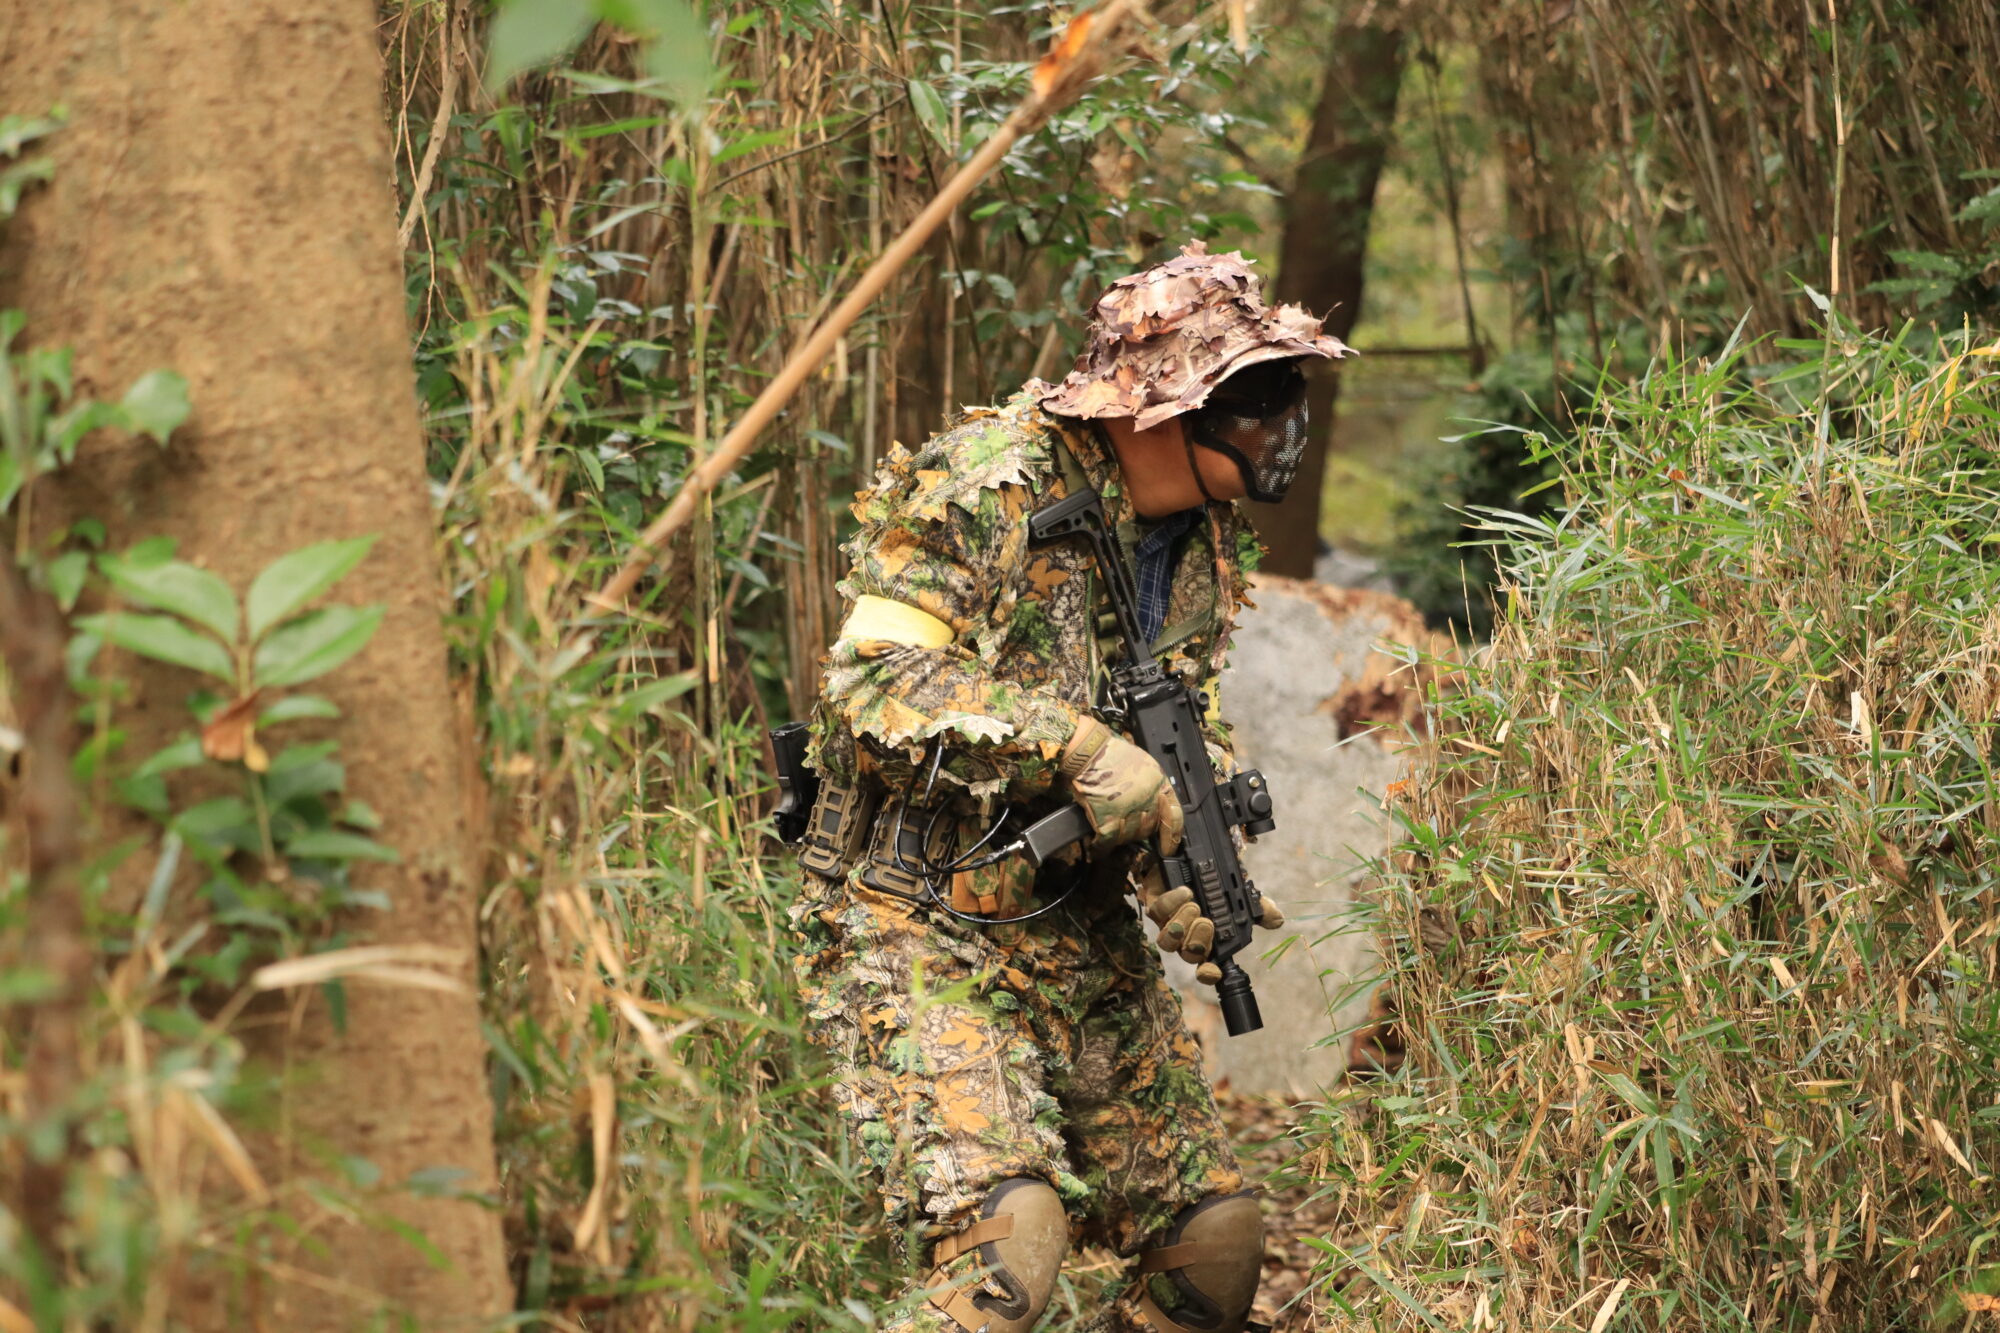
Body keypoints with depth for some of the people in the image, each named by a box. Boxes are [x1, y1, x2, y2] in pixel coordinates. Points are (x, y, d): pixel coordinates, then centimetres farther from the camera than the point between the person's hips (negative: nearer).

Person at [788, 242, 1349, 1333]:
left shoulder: (1208, 539, 9)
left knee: (1213, 1241, 7)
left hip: (1086, 947, 8)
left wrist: (1180, 881, -4)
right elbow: (873, 685, -23)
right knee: (1005, 1237, -26)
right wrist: (1076, 745, -31)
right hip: (926, 937, -8)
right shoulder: (989, 487, -16)